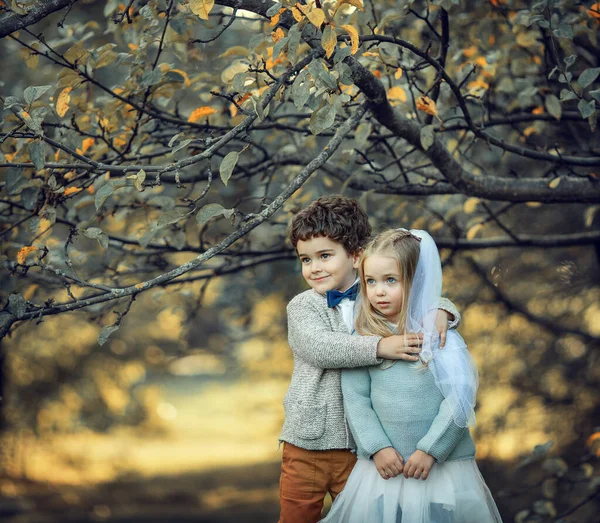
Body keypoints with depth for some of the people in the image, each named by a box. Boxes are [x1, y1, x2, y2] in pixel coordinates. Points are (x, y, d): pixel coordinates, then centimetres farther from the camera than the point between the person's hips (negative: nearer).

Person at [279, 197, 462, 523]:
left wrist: (439, 313, -17)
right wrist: (380, 347, -30)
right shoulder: (302, 307, -3)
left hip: (359, 446, 1)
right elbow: (318, 347, -21)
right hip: (307, 445, -1)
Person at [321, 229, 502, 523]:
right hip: (385, 466, 1)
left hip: (443, 463, -1)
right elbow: (355, 398, 0)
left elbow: (460, 398, -7)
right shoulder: (362, 339, 1)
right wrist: (378, 448, -10)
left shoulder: (441, 333, -3)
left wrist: (430, 449, -12)